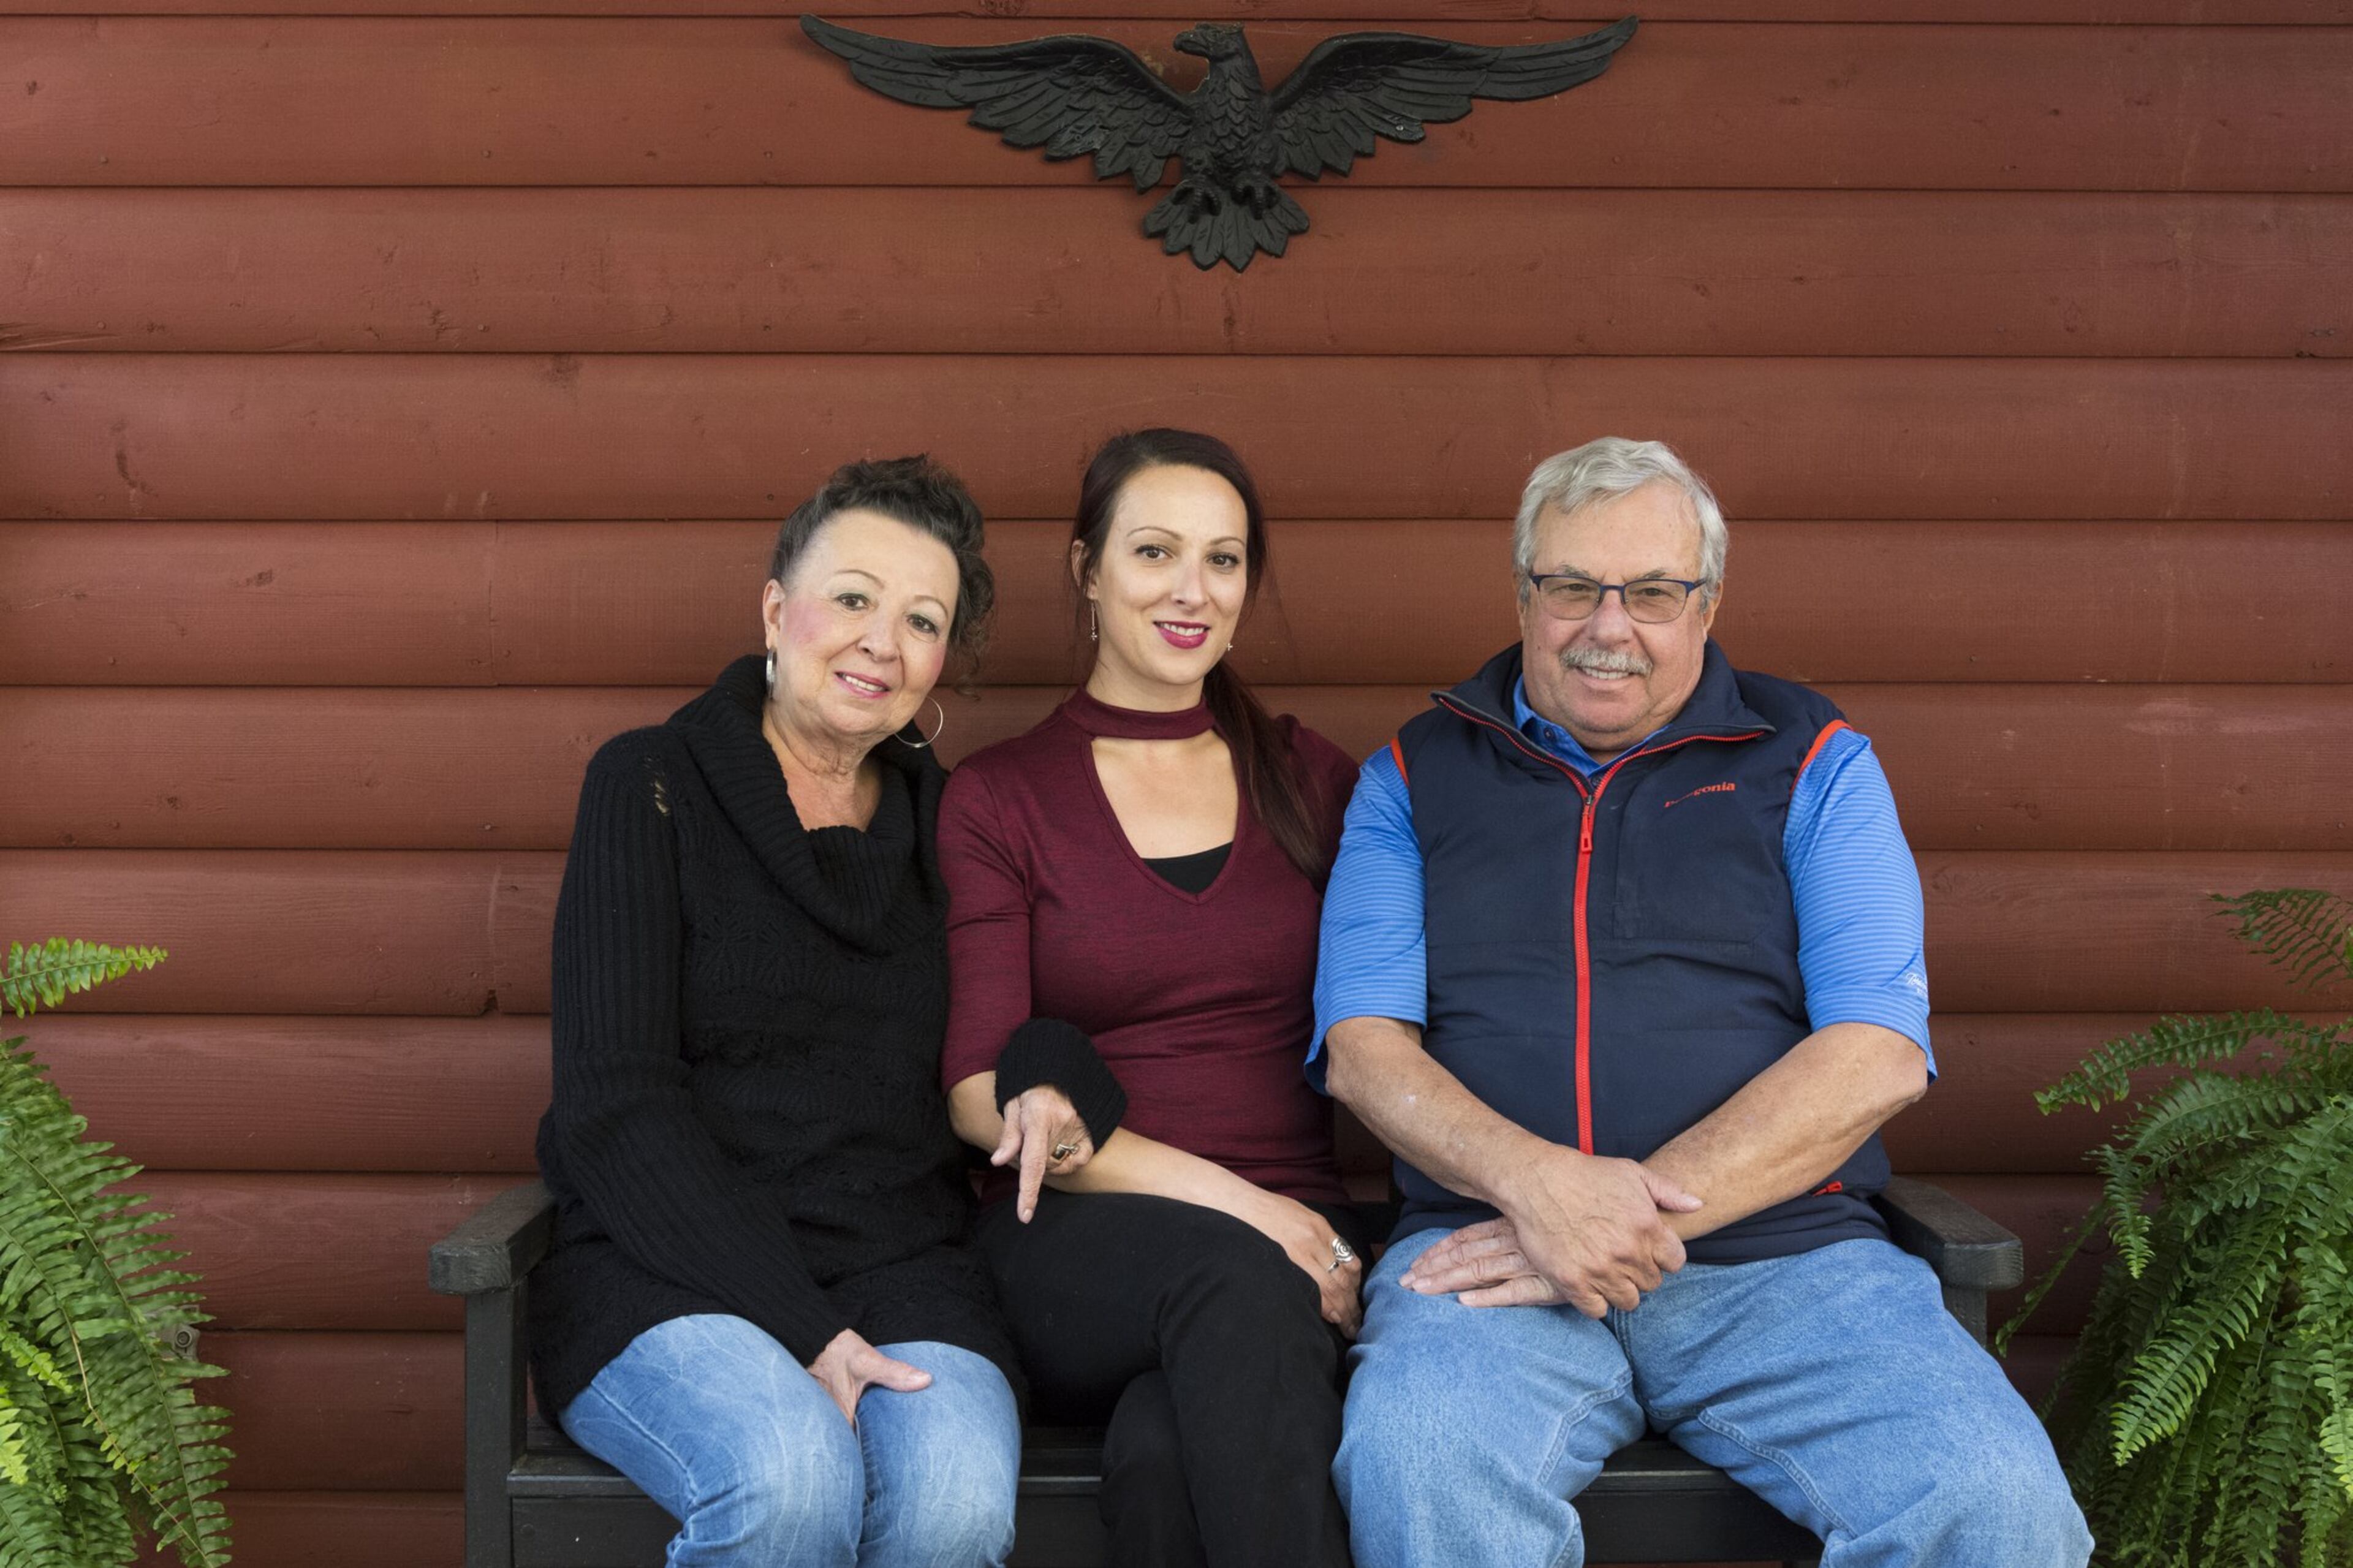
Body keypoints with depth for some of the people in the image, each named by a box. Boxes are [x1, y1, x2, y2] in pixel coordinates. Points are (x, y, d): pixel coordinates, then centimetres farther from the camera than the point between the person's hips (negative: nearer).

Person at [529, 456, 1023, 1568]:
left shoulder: (943, 820, 13)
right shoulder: (652, 786, 2)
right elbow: (615, 1105, -7)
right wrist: (797, 1329, -16)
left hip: (901, 1270, 3)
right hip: (666, 1279, -2)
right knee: (793, 1477, -33)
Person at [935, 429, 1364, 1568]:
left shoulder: (1308, 780, 15)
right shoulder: (996, 800, 7)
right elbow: (980, 1094, -2)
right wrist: (1222, 1199, -15)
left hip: (1288, 1242, 1)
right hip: (1072, 1248, -1)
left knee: (1168, 1456, -34)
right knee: (1231, 1278, -36)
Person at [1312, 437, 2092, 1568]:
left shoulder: (1811, 764, 12)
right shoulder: (1419, 774, 15)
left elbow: (1877, 1055, -1)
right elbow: (1363, 1047, 4)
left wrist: (1650, 1207, -14)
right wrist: (1537, 1181, -16)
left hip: (1780, 1251, 1)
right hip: (1489, 1246, 0)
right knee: (1411, 1468, -34)